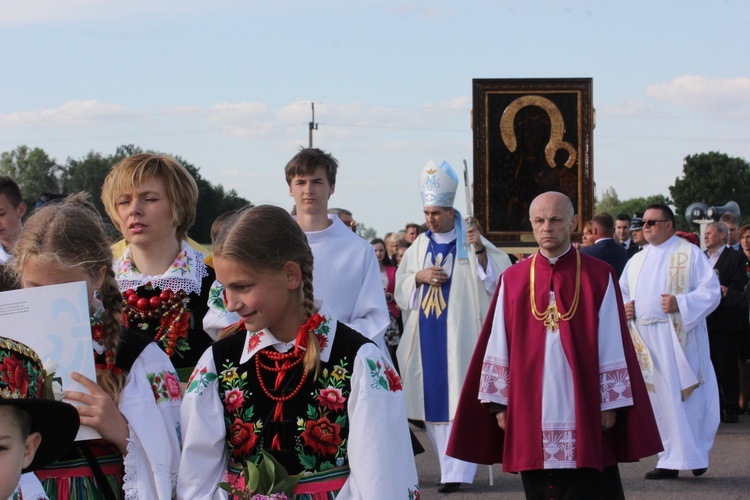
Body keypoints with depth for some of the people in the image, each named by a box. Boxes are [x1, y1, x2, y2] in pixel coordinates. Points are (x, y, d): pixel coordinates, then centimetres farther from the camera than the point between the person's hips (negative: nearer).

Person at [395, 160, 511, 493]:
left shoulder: (470, 242, -1)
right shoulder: (419, 246, 13)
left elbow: (496, 275, -12)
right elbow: (400, 287, 15)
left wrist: (480, 250, -28)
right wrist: (419, 277, -5)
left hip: (458, 334, -5)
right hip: (426, 334, 5)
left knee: (458, 401, -8)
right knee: (433, 399, 7)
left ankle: (457, 472, -9)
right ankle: (449, 464, 17)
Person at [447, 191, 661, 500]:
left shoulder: (599, 277, 1)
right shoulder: (513, 280, 6)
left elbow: (612, 344, -1)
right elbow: (498, 345, 7)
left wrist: (611, 402, -4)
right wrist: (499, 402, 3)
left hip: (583, 411, -2)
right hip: (531, 411, 2)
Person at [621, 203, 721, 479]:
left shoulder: (690, 254, 1)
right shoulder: (637, 260, 18)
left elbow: (711, 291, -6)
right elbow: (622, 292, 22)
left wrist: (681, 303, -20)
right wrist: (624, 307, 0)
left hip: (678, 339, -5)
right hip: (646, 340, 5)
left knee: (685, 394, -6)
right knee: (659, 398, 4)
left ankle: (694, 455, 3)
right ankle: (671, 460, 7)